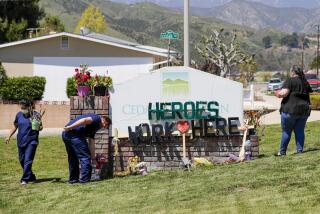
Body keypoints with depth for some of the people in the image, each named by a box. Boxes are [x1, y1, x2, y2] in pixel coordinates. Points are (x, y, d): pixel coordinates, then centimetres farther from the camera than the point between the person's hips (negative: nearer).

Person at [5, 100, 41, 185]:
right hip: (21, 141, 6)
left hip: (31, 141, -6)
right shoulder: (19, 114, 5)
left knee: (28, 160, -11)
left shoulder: (35, 114, -9)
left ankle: (25, 179, -9)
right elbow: (15, 126, 17)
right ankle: (31, 177, 23)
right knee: (22, 160, 10)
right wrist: (9, 137, 14)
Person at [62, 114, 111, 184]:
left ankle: (73, 179, 26)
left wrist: (93, 158, 34)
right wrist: (70, 127, -23)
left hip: (66, 134, 10)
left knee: (73, 159, 20)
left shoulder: (93, 128, 32)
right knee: (85, 157, -1)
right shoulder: (97, 118, 5)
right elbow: (85, 120, -15)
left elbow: (91, 144, 33)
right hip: (75, 133, -10)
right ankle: (84, 179, -1)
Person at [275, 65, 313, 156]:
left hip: (290, 110, -6)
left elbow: (284, 93, -17)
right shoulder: (305, 82, 14)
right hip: (304, 110, 6)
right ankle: (300, 151, 6)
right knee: (300, 131, 9)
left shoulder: (290, 81, -7)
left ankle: (282, 152, 10)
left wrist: (278, 94, 3)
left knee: (286, 131, 3)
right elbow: (309, 94, 19)